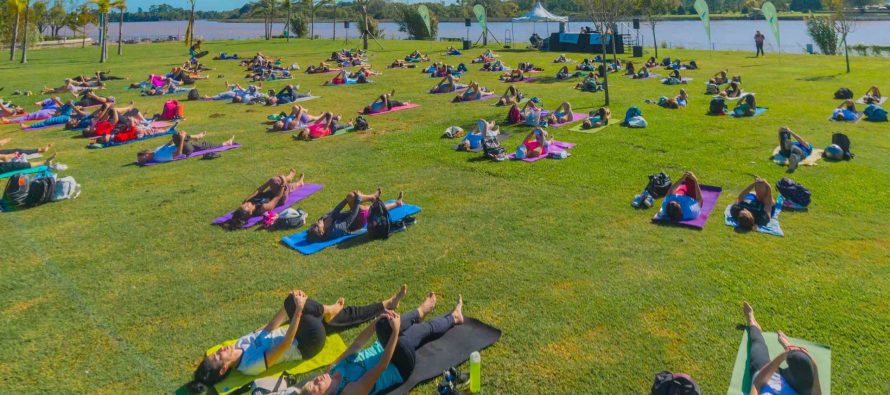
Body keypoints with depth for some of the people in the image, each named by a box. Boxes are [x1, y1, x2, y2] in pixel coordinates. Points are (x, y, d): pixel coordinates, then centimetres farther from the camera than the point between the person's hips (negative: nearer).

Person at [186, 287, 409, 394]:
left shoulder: (240, 345, -2)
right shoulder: (252, 366, -26)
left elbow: (266, 330, 4)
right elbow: (285, 344, -33)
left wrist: (292, 308, -8)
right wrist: (298, 309, -37)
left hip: (300, 332, 8)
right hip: (305, 345, -8)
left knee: (347, 315, 5)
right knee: (293, 302, -28)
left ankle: (386, 305, 22)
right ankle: (329, 311, -1)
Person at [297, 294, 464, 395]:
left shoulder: (334, 370, -10)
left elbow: (357, 344, -10)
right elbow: (381, 367, -39)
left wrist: (379, 321, -22)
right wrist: (396, 331, -43)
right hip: (400, 366, -7)